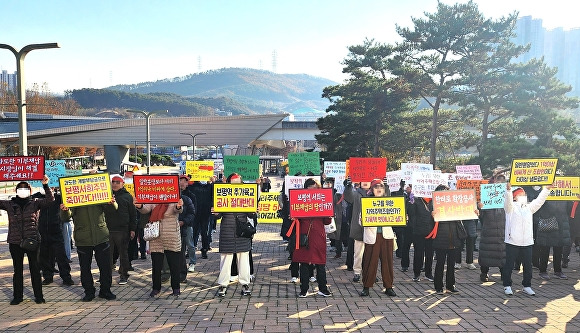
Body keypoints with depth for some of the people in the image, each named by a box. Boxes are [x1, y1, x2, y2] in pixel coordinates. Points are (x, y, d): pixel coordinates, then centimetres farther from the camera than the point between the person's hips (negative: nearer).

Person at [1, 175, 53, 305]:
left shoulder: (34, 203, 1)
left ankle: (39, 296, 13)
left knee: (35, 269, 4)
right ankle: (17, 296, 22)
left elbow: (50, 200, -7)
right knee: (17, 270, 11)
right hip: (15, 242, 1)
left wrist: (45, 185, -18)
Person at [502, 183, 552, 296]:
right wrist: (509, 190, -38)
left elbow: (539, 200, 8)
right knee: (509, 265, 2)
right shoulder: (511, 207, 0)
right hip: (512, 242, -5)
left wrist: (547, 188, -3)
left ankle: (527, 286, 24)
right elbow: (508, 200, -19)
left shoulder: (529, 208, 16)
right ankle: (507, 286, 12)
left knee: (528, 266, 10)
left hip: (527, 243, 5)